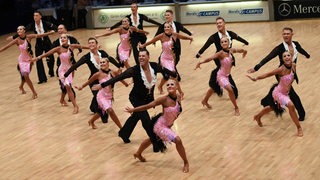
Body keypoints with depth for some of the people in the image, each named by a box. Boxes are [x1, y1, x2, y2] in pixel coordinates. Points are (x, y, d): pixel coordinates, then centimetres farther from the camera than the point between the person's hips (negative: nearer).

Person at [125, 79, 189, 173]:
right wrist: (133, 110, -23)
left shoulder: (179, 98, -11)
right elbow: (148, 106, -26)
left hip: (167, 126, 8)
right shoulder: (164, 99, -29)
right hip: (160, 126, -8)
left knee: (152, 139, 29)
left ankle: (138, 154, 54)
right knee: (177, 140, -18)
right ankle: (185, 162, -1)